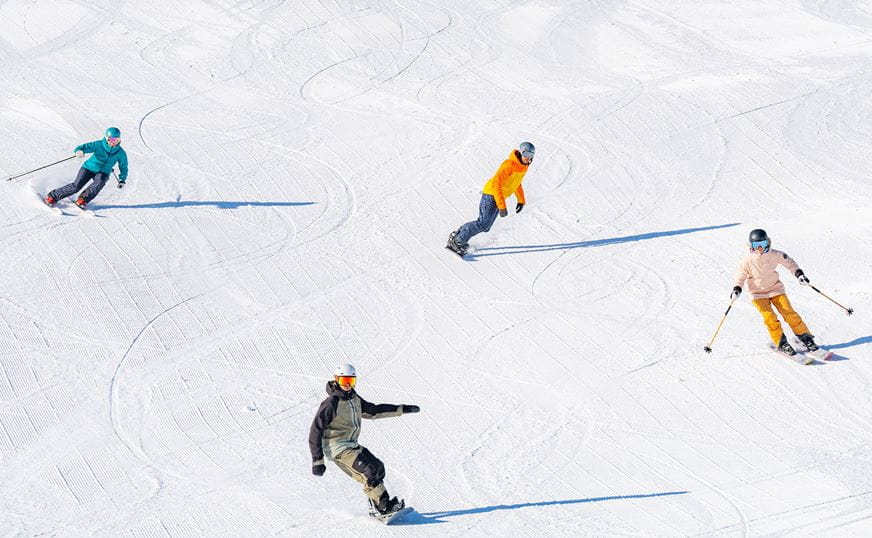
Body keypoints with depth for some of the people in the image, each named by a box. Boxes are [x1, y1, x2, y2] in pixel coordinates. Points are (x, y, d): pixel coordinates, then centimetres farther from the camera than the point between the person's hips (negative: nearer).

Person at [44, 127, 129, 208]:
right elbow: (84, 147, -20)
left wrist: (122, 180, -3)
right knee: (76, 186, -18)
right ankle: (53, 196, -4)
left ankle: (82, 199, -23)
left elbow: (123, 167, 7)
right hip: (89, 168, -2)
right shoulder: (99, 145, -14)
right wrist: (79, 150, -44)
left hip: (103, 173, 2)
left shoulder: (121, 153, -8)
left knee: (100, 182, -34)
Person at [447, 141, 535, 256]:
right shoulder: (509, 165, -24)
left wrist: (521, 200, 22)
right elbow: (496, 184, -27)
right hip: (491, 195, -9)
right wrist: (502, 206, -30)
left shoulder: (523, 166, 5)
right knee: (483, 224, -17)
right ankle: (457, 241, -8)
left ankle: (456, 235, 17)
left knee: (485, 226, 5)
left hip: (499, 198, 9)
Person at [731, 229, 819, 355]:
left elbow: (789, 262, 5)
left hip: (775, 289, 1)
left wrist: (799, 274, -7)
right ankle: (781, 343, -6)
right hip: (758, 294, -1)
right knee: (770, 317, -19)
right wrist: (737, 289, -19)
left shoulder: (775, 255, -11)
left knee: (789, 313, -10)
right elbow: (740, 276, -2)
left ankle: (805, 338, 3)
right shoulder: (747, 260, -13)